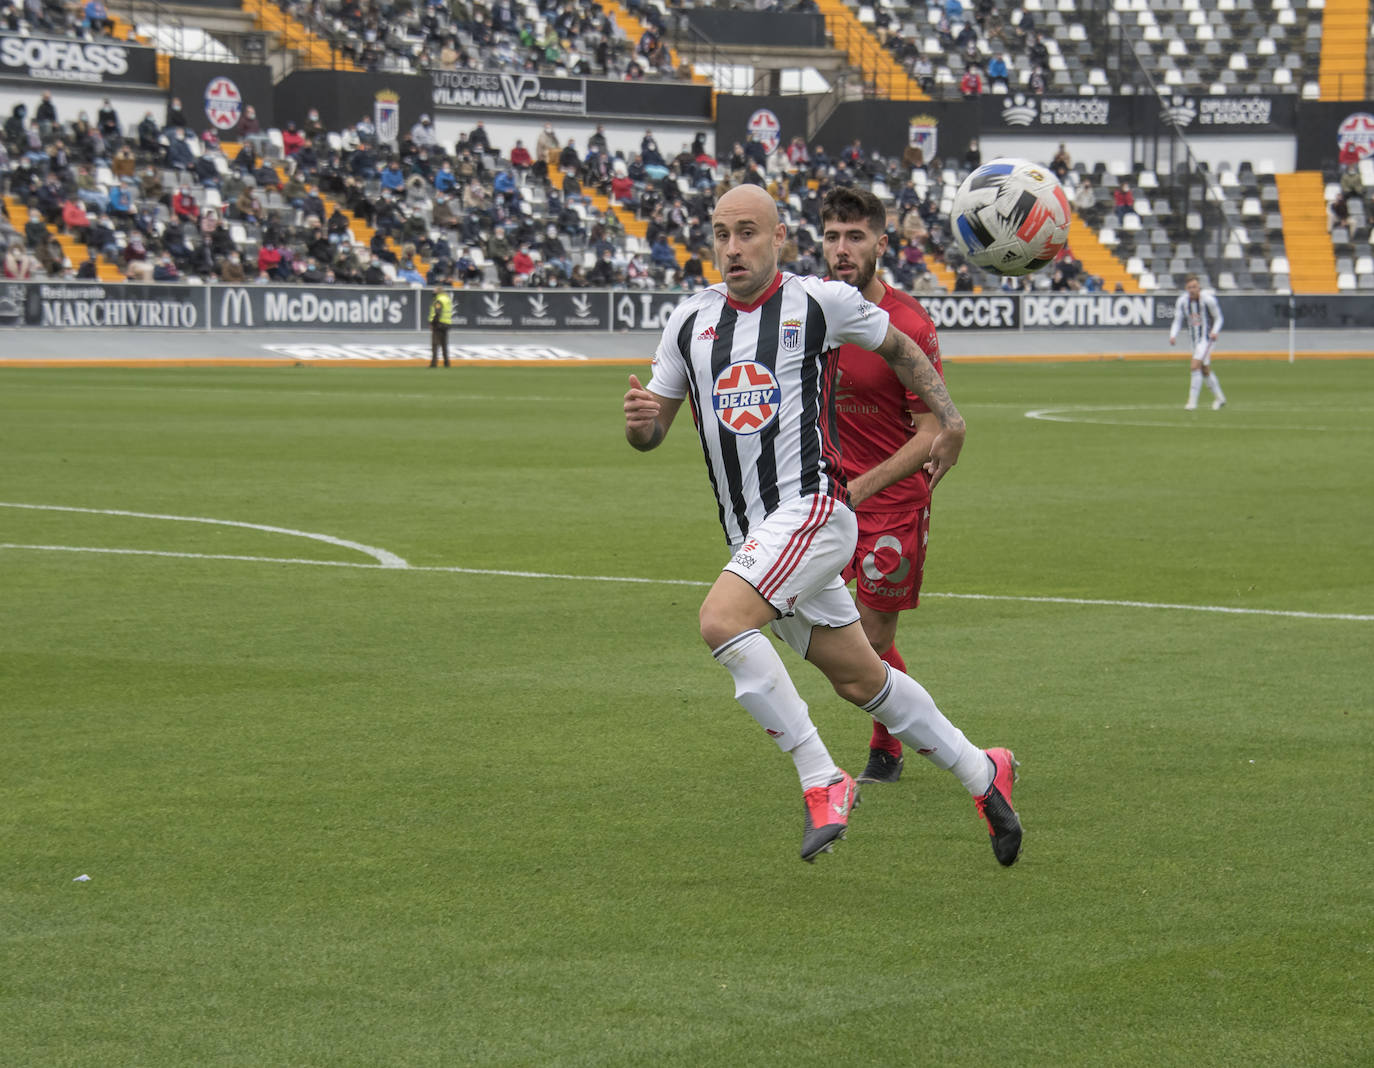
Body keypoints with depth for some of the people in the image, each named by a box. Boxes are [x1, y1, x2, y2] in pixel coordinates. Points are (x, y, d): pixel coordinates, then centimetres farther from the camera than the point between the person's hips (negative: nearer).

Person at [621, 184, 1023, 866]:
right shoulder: (690, 321, 9)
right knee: (859, 681, 12)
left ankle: (822, 782, -20)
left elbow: (898, 347, 15)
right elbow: (651, 431, 13)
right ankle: (982, 773, 30)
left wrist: (949, 421, 9)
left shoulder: (821, 303, -3)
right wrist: (639, 419, -10)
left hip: (813, 508, -6)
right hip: (753, 539, 6)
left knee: (720, 619, -28)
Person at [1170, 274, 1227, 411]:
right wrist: (1173, 335, -17)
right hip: (1194, 338, 6)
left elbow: (1218, 318, -4)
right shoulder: (1182, 301, -4)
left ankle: (1192, 402, -17)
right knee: (1205, 370, 15)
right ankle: (1219, 397, 32)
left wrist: (1215, 331, -22)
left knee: (1195, 367, -19)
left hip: (1207, 338, -6)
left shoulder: (1208, 300, -16)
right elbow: (1177, 321, 1)